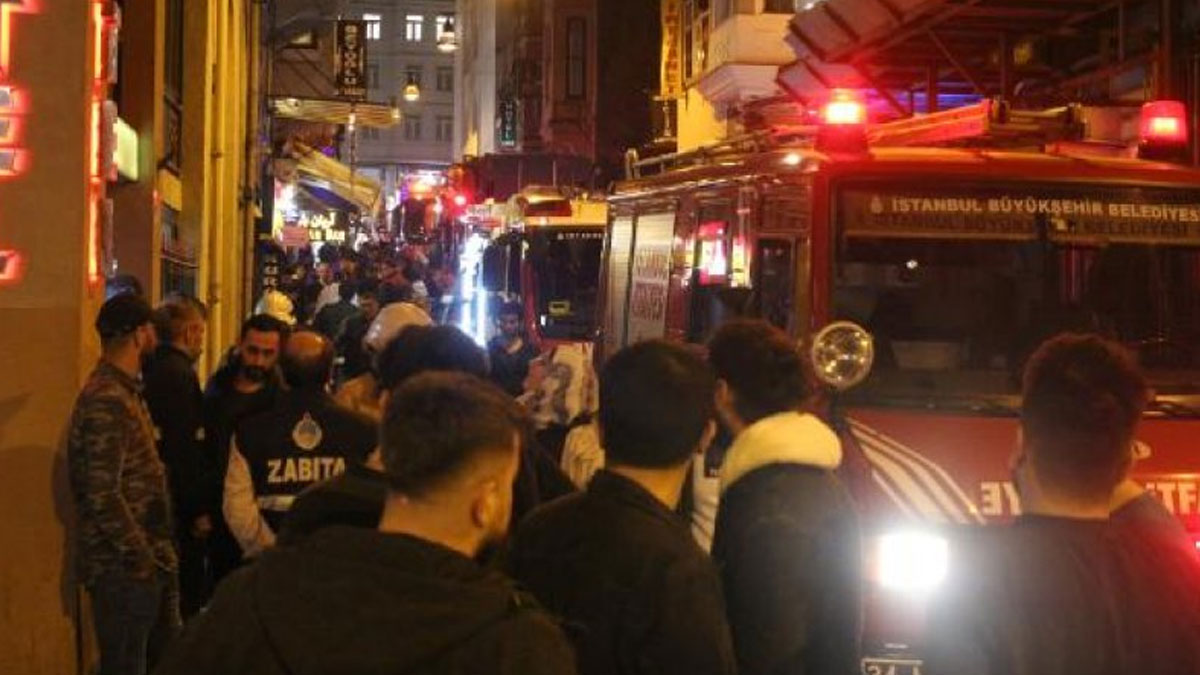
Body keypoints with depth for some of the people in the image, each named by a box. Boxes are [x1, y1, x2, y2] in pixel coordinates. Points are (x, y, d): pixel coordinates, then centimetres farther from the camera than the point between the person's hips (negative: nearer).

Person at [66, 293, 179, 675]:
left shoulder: (127, 391, 12)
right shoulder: (106, 401, -19)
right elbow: (103, 496, -23)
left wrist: (157, 552, 14)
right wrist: (140, 557, -17)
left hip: (146, 560, 10)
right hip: (123, 568, -10)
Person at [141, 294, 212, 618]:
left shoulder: (152, 369, 10)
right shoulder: (179, 373, -16)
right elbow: (185, 448, -20)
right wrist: (200, 509, -15)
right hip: (181, 505, -9)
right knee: (188, 592, -2)